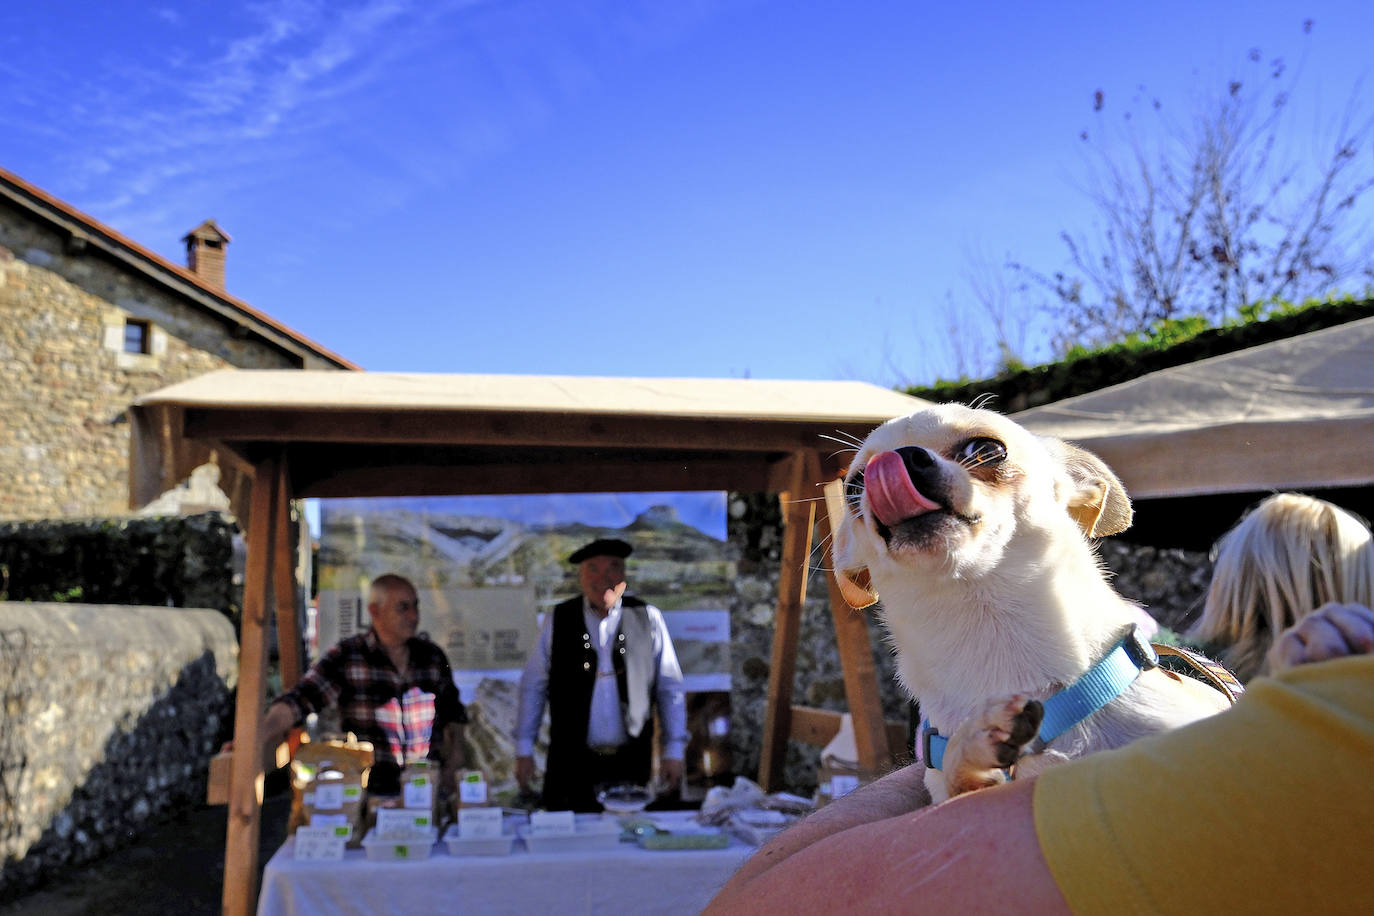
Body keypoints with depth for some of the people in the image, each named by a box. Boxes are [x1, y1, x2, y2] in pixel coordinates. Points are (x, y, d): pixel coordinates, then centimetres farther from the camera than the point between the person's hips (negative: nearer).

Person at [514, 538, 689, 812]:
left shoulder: (647, 619, 3)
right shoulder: (558, 622, 4)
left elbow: (670, 688, 6)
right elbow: (533, 687, 8)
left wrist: (674, 750, 3)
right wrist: (524, 750, 4)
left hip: (630, 762, 0)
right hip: (571, 761, 0)